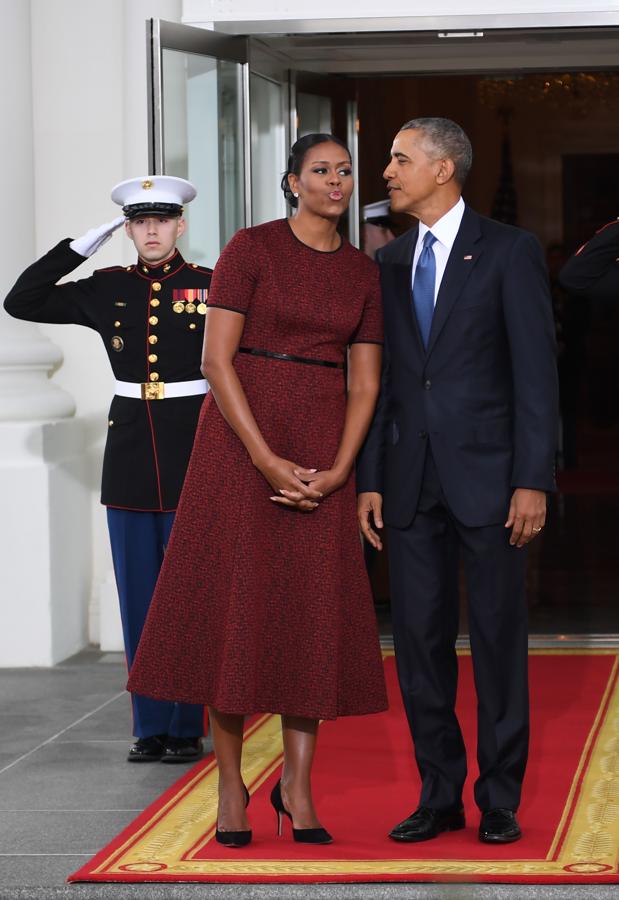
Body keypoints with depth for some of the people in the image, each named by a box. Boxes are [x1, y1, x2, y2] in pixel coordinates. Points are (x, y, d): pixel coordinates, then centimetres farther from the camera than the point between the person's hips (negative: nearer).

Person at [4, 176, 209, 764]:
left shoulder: (210, 287, -1)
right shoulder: (106, 290, 7)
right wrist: (82, 244, 1)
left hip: (193, 450, -3)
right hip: (130, 455, 3)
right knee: (139, 594, 6)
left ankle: (188, 727, 9)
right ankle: (150, 727, 13)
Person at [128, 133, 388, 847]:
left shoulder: (362, 272, 10)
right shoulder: (251, 248, -4)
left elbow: (365, 382, 7)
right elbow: (216, 359, -10)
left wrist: (338, 471, -8)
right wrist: (267, 460, -16)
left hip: (323, 452, 4)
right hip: (242, 439, -4)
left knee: (315, 609, 1)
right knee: (233, 604, -1)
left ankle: (297, 786, 10)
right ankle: (230, 786, 8)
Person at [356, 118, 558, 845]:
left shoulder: (509, 252, -2)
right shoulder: (388, 263, 12)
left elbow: (536, 372, -6)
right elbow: (378, 376, 12)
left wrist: (533, 480, -12)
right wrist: (370, 480, 5)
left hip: (487, 475, -4)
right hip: (412, 480, 5)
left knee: (497, 639, 2)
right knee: (419, 640, 6)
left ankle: (500, 799, 11)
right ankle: (440, 795, 16)